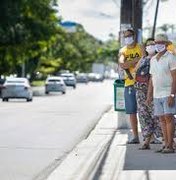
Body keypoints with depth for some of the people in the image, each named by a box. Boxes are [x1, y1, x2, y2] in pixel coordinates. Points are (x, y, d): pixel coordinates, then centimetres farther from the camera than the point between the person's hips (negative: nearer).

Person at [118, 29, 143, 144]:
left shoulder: (140, 48, 3)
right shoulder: (122, 51, 12)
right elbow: (122, 64, -6)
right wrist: (137, 60, -11)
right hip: (129, 84, 3)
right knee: (132, 112, 5)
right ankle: (135, 137, 11)